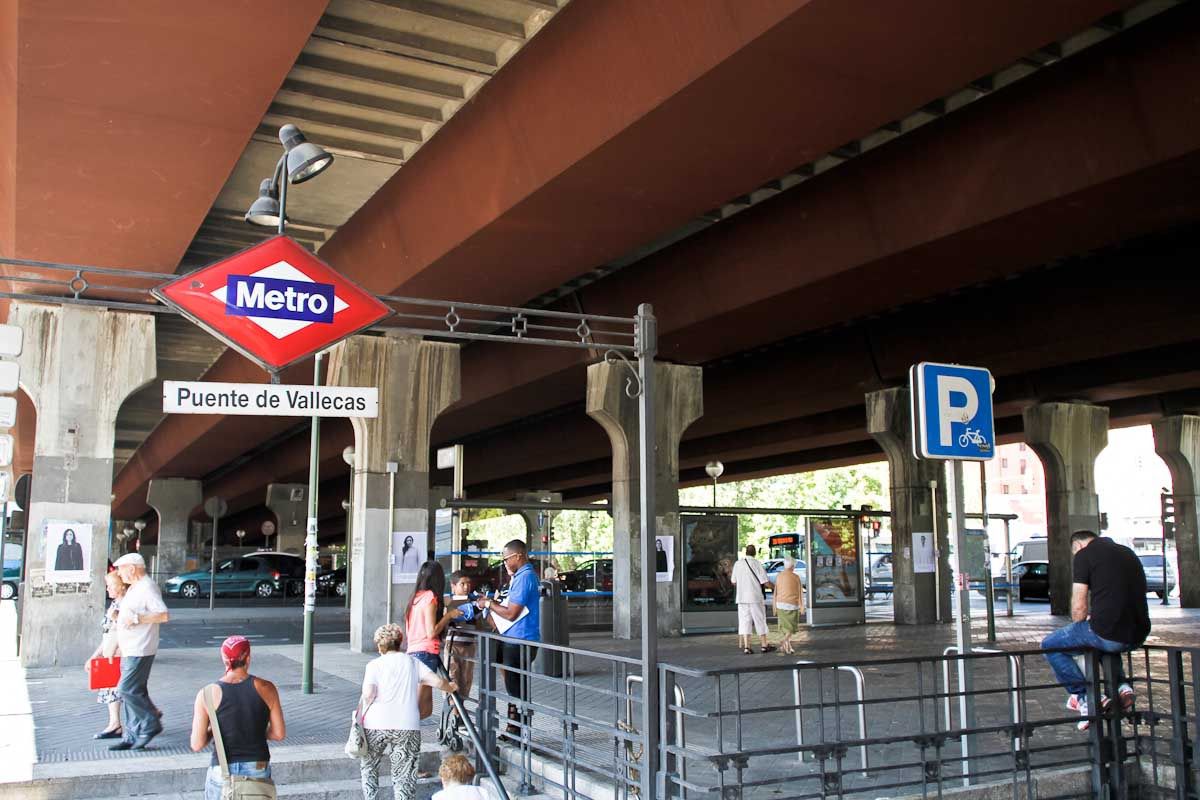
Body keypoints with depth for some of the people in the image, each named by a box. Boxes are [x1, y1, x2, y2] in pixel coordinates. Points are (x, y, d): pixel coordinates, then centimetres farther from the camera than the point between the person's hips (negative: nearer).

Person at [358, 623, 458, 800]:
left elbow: (368, 695, -9)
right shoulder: (413, 662, 10)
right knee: (404, 774, 5)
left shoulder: (374, 665, 3)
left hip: (376, 725, -1)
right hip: (407, 727, 1)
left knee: (368, 767, 22)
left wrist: (359, 715, 8)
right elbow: (437, 681, 3)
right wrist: (451, 688, 22)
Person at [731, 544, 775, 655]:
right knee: (760, 621, 8)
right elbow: (765, 582, -11)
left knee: (744, 622, 5)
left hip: (741, 597, 3)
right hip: (756, 597, -3)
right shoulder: (757, 564, -10)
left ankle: (746, 647, -1)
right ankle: (764, 645, 15)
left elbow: (734, 582, 12)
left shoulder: (738, 564, 3)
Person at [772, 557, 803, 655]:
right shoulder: (796, 577, -9)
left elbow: (775, 593, 2)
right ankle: (784, 643, -18)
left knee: (785, 627, 16)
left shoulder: (779, 576, 0)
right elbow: (800, 593, -7)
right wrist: (802, 607, 1)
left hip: (780, 604, 4)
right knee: (791, 628, 3)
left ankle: (788, 646, 18)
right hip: (792, 605, -4)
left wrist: (775, 607, 8)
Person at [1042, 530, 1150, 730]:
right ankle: (1121, 685, 17)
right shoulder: (1127, 552, 21)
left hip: (1109, 632, -7)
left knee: (1050, 645, 13)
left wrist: (1078, 630, 16)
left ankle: (1085, 697, 1)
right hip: (1138, 635, 7)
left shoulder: (1083, 554, 0)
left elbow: (1079, 607, -5)